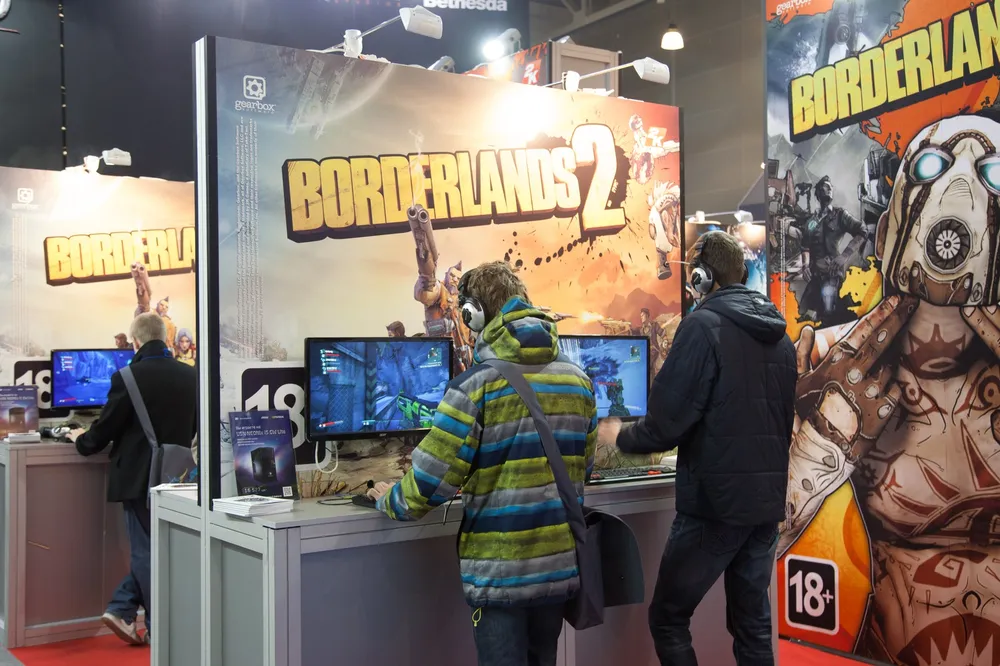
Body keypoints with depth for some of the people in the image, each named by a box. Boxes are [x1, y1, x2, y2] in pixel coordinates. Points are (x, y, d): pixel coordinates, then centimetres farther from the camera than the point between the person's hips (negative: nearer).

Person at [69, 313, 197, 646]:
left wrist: (81, 440, 14)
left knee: (146, 550, 7)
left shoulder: (128, 378, -15)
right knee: (151, 547, 18)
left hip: (138, 476, -4)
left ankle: (161, 630, 12)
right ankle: (122, 610, 19)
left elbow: (104, 429, -8)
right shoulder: (191, 375, -1)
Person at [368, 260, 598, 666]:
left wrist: (389, 501, 9)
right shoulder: (578, 380, 4)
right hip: (562, 564, 6)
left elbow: (430, 479, -12)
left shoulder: (476, 384, -14)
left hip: (500, 570, -5)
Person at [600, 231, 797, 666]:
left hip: (715, 500, -7)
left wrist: (622, 437, 3)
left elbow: (668, 421, -15)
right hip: (768, 502, 7)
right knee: (753, 622, 14)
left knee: (667, 617, 4)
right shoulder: (779, 335, 11)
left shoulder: (704, 326, -12)